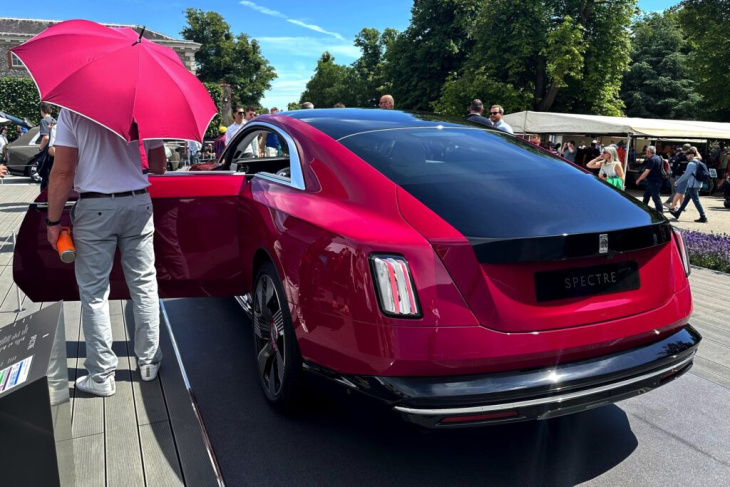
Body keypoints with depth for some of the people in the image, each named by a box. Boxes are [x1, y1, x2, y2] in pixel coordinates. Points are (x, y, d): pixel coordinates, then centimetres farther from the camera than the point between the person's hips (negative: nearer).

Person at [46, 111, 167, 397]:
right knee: (144, 286, 11)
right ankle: (149, 362, 21)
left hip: (95, 209, -3)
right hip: (138, 204, 3)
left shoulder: (72, 112, -5)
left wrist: (53, 220, -2)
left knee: (94, 293, 5)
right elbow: (159, 167, 7)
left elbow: (63, 173, -9)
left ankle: (101, 375, 10)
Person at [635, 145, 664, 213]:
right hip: (654, 181, 10)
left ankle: (660, 212, -4)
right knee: (646, 195, 18)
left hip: (653, 182, -10)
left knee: (655, 197, -6)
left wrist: (639, 179, -15)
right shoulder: (658, 158, 14)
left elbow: (647, 172, -22)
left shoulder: (652, 159, -18)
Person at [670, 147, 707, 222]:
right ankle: (677, 213, 29)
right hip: (697, 184, 10)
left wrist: (677, 182, -7)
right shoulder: (698, 163, 13)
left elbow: (686, 175, -17)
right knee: (686, 199, 18)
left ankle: (703, 217, -7)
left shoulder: (691, 164, -16)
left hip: (693, 185, -10)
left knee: (696, 201, -6)